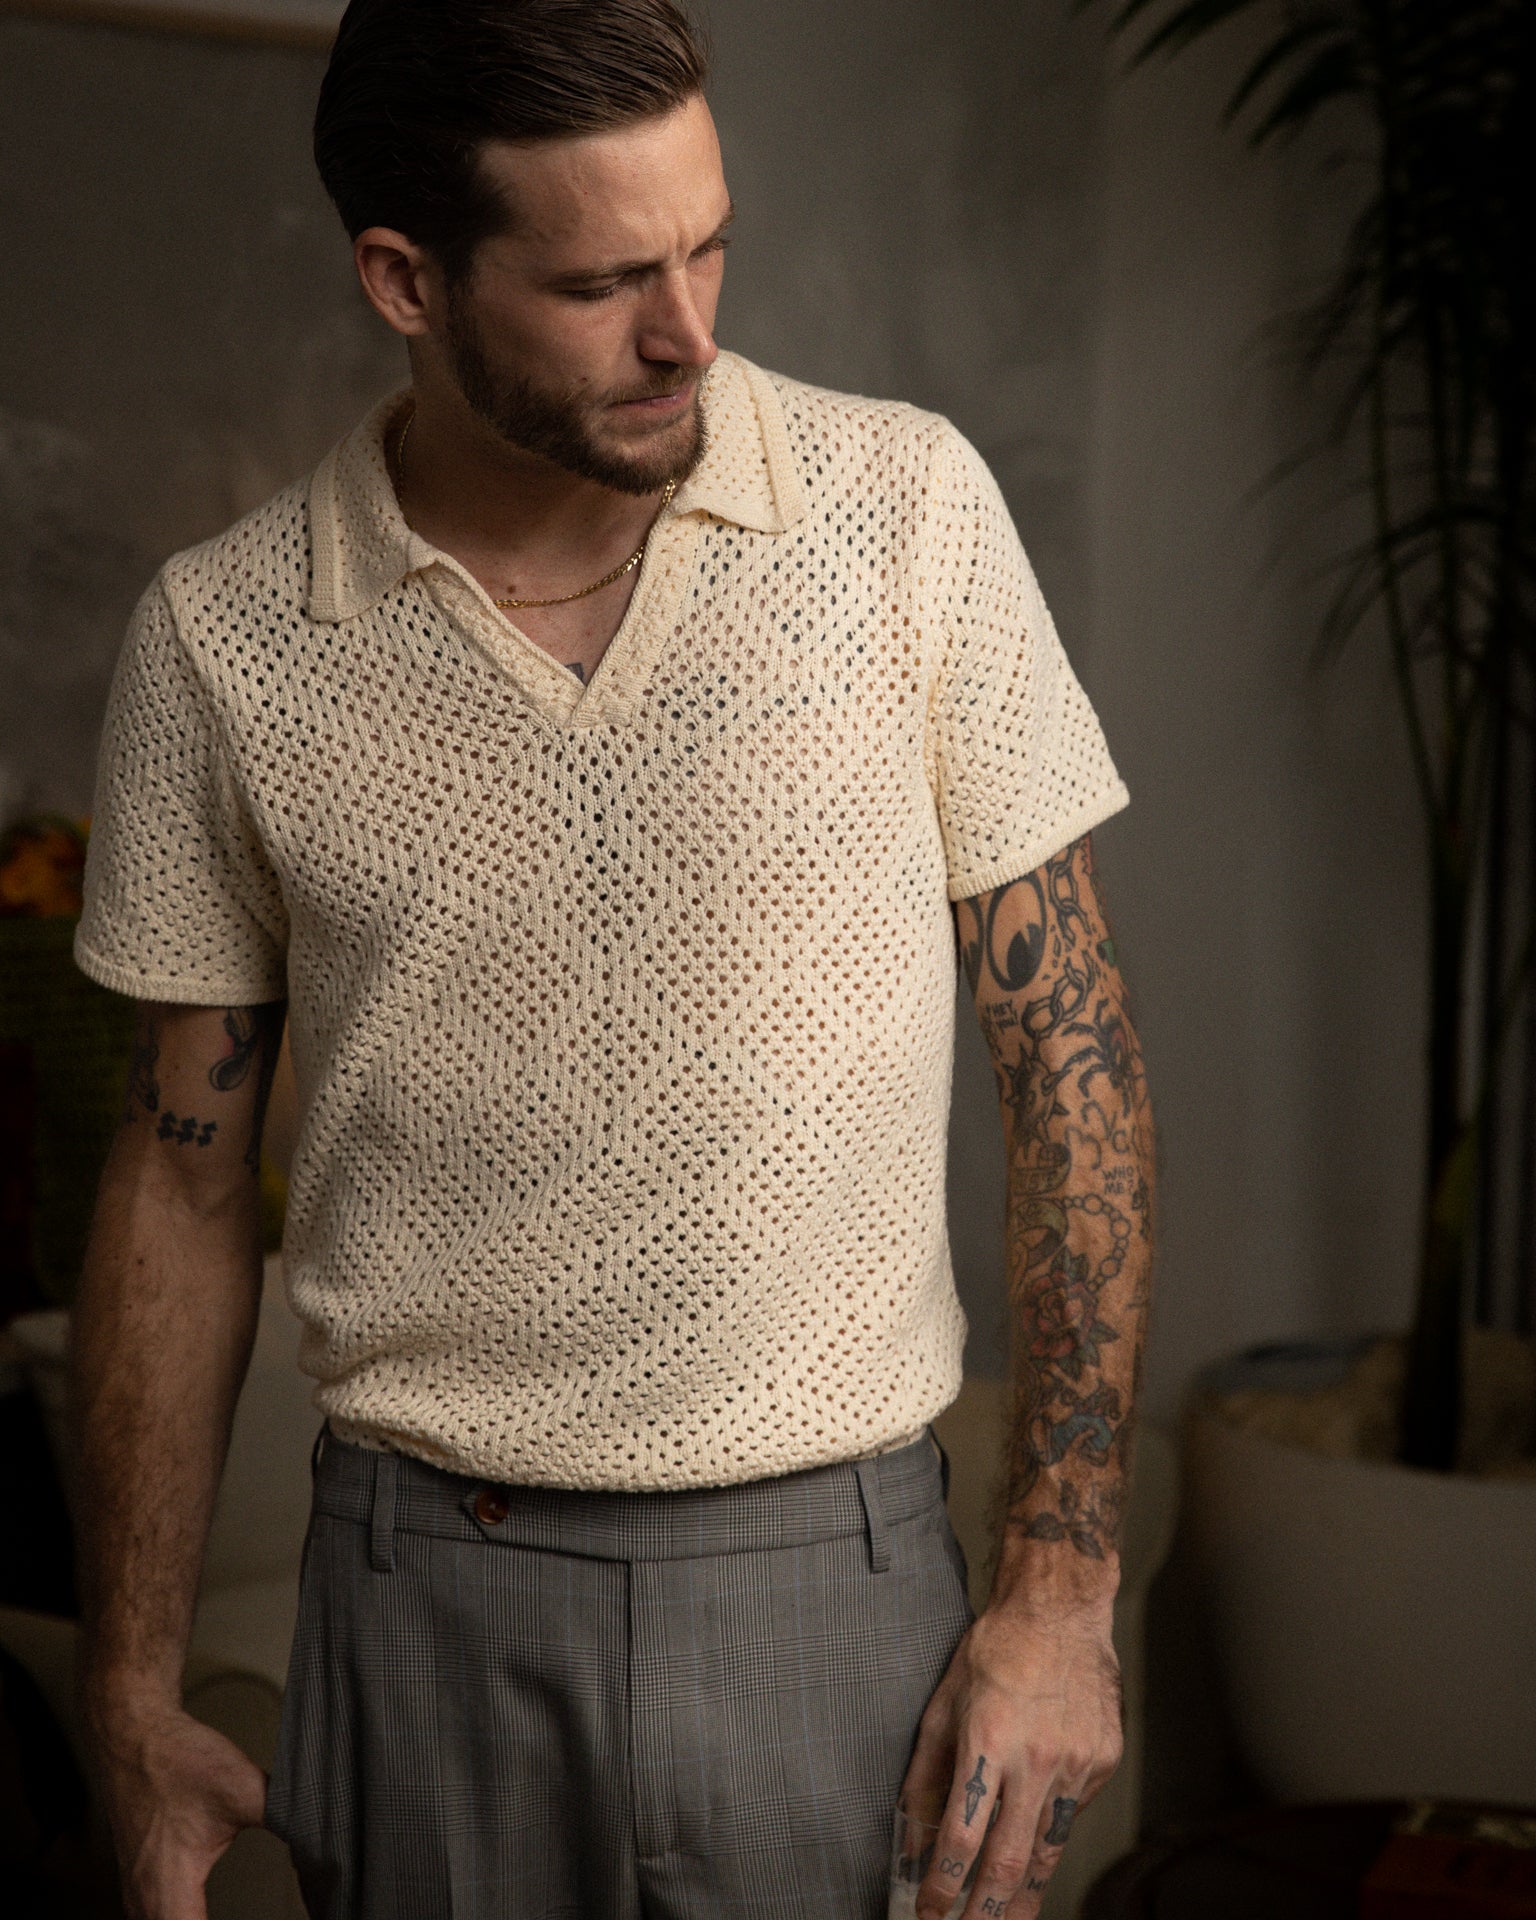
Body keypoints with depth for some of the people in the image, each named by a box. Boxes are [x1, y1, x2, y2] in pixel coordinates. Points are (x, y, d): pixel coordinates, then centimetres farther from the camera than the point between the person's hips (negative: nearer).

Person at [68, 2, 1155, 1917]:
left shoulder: (911, 508, -6)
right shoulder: (223, 638, -4)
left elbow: (1069, 1054, -2)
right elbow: (182, 1183, 4)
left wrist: (1062, 1587, -7)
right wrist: (132, 1699, 6)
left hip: (836, 1583, 0)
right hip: (425, 1605, 1)